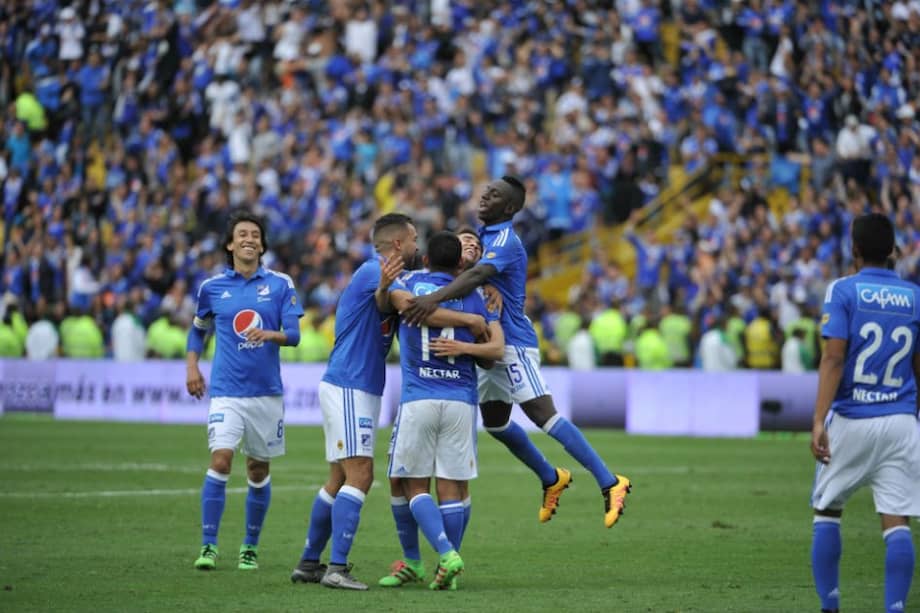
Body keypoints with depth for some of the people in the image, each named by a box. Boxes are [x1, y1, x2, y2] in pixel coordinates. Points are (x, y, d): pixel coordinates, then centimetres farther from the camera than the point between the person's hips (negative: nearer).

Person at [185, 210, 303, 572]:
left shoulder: (281, 284, 2)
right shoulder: (212, 287, 6)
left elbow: (293, 334, -4)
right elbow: (198, 329, 21)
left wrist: (268, 334, -25)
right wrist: (191, 367, 7)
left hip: (267, 392, 1)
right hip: (226, 391, -1)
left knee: (259, 471, 8)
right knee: (220, 460, -17)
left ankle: (250, 547, 23)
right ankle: (208, 547, -12)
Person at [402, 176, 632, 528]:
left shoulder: (505, 241, -16)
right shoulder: (486, 236, 15)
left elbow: (477, 275, -34)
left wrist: (435, 298, -49)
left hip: (513, 343, -10)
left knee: (542, 415, -16)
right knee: (494, 421, 16)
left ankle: (609, 483, -17)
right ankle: (551, 479, 33)